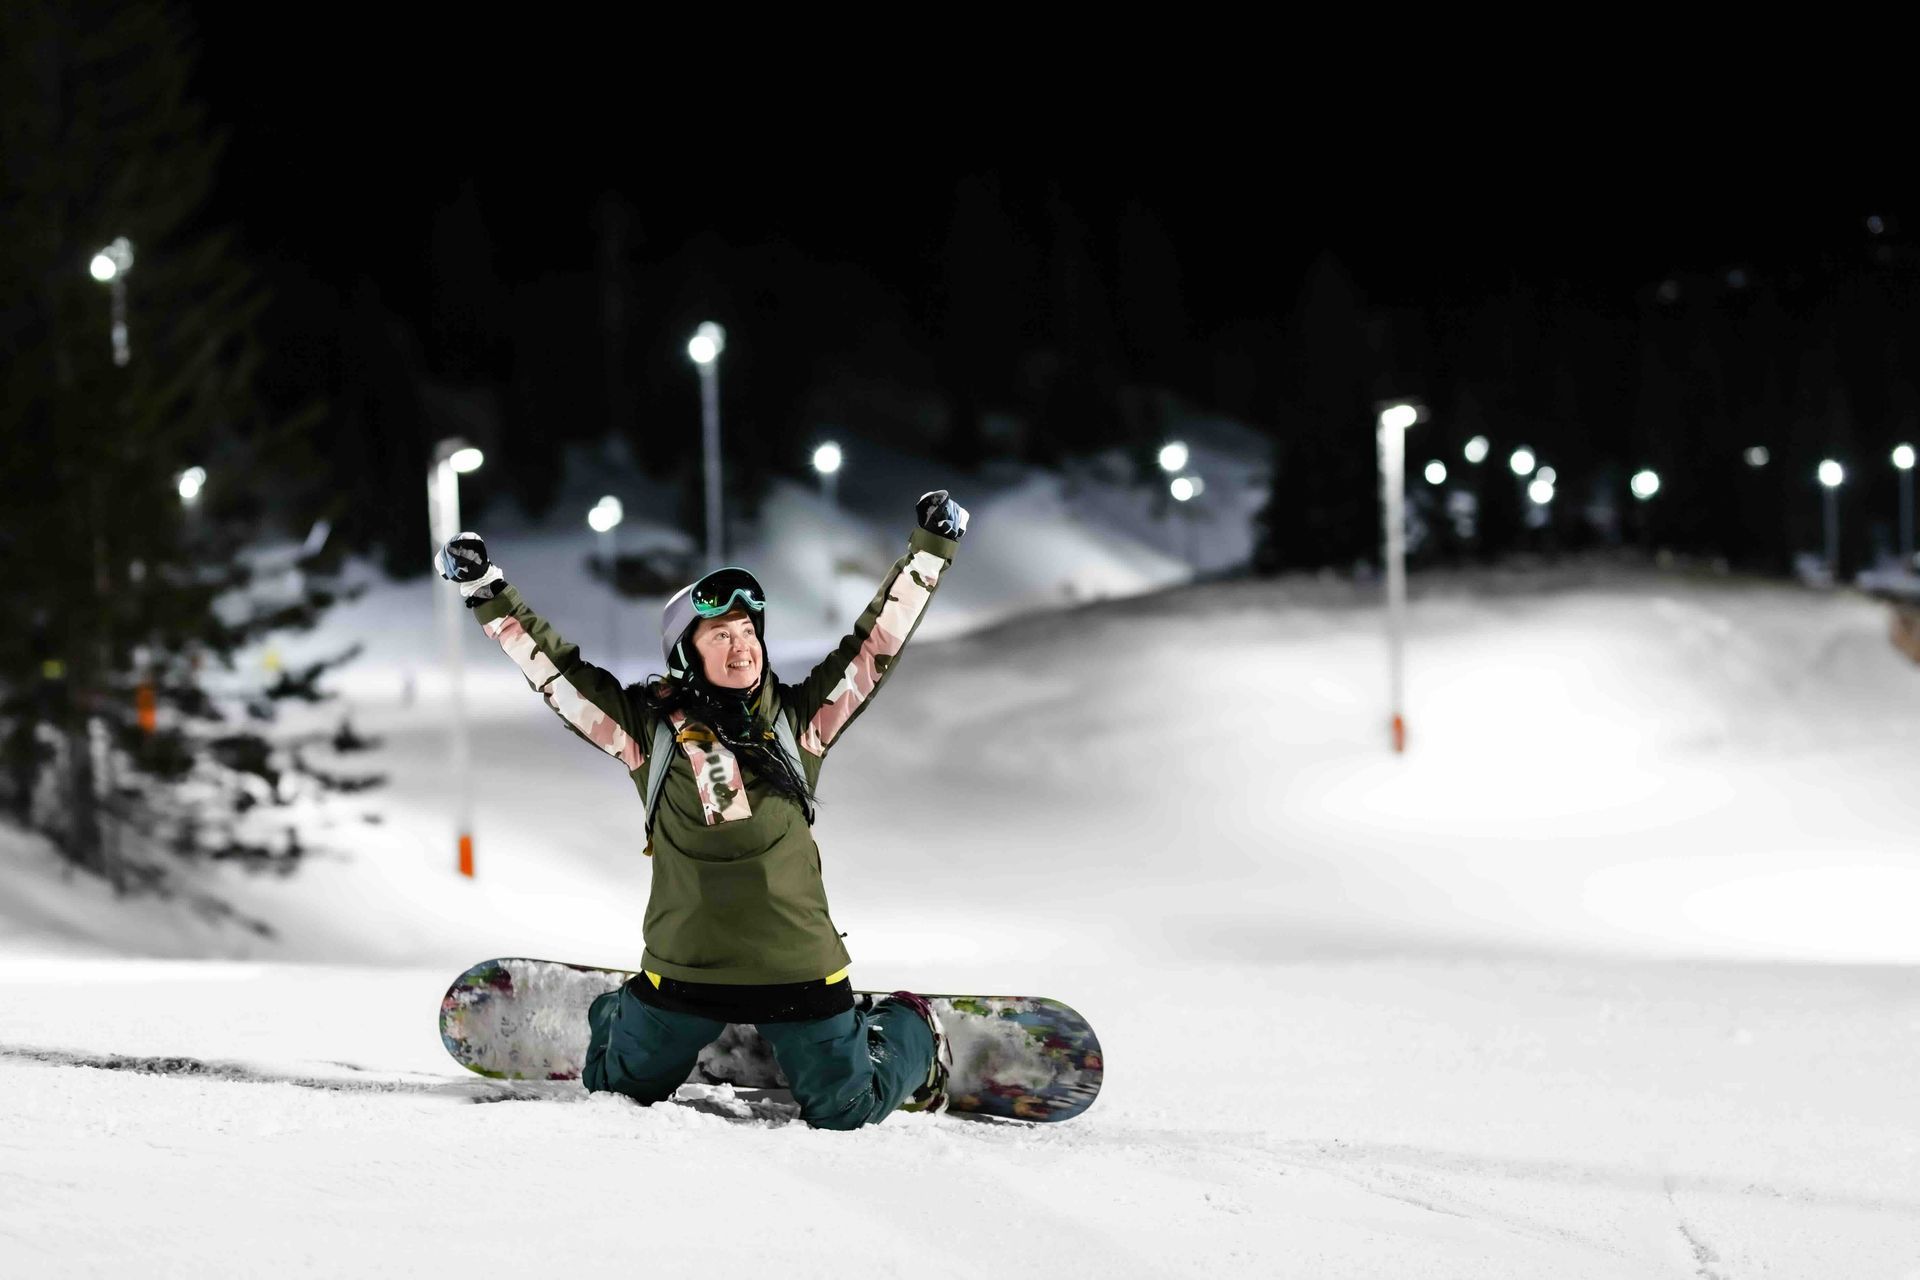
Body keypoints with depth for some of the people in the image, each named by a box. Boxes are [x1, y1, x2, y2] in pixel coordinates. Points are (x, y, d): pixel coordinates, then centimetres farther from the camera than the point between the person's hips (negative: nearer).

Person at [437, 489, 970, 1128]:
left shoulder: (799, 718, 1)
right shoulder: (651, 727, -2)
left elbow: (879, 639, 4)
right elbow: (552, 664, 0)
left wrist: (929, 549, 1)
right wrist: (485, 589, -4)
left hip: (797, 970, 0)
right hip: (685, 972, 0)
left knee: (845, 1112, 5)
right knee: (625, 1090, 17)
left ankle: (910, 1031, 37)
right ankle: (613, 1018, 53)